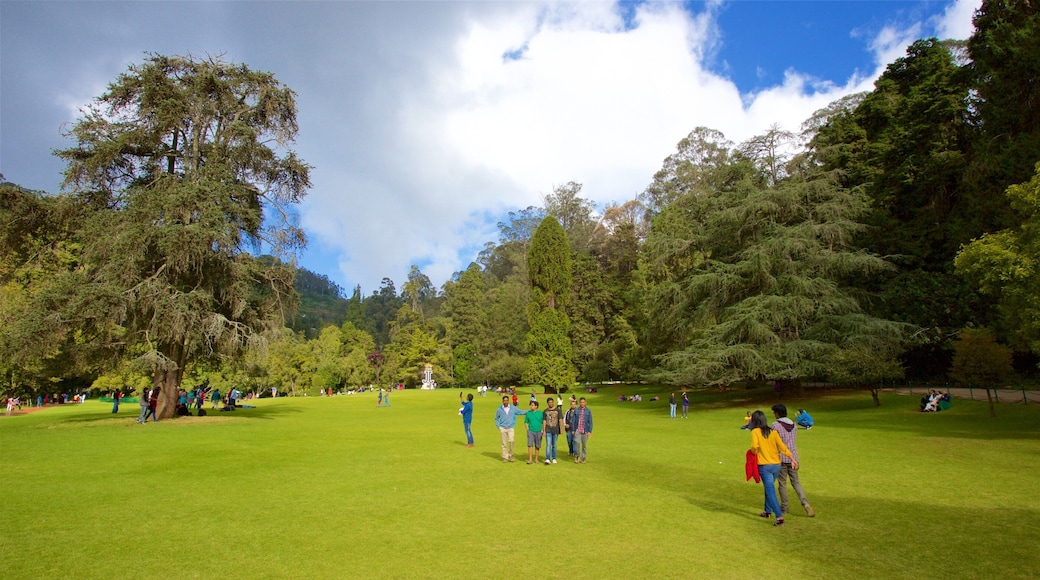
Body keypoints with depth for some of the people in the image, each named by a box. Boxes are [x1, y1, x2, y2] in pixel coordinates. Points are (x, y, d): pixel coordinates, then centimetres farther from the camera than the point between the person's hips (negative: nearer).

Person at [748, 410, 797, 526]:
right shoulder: (773, 432, 3)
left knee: (770, 491, -4)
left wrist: (754, 452, -1)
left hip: (764, 466, -6)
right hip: (776, 465, 6)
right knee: (769, 487, 23)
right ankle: (767, 511, 35)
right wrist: (793, 459, 8)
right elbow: (782, 447, 0)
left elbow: (755, 446, -22)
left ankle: (779, 516, -13)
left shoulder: (755, 431, -9)